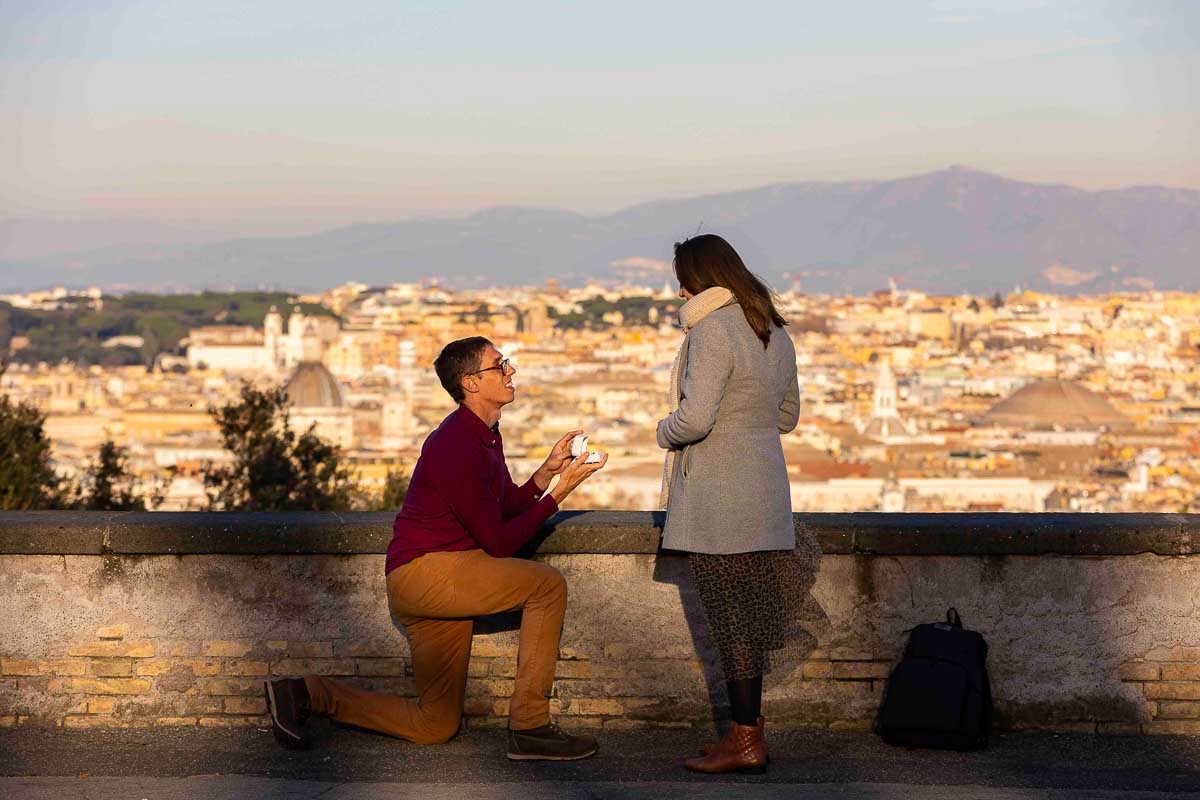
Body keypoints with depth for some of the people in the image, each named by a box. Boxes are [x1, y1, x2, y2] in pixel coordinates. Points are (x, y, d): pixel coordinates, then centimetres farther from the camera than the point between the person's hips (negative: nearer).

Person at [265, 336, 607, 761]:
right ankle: (529, 728, -16)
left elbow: (507, 509, 16)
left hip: (442, 578, 10)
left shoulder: (486, 436, 13)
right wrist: (557, 493, -14)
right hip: (422, 570, -10)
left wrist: (547, 471, 2)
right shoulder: (457, 447, -20)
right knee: (548, 584, -20)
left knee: (436, 725, 10)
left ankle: (308, 694, 14)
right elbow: (499, 543, -18)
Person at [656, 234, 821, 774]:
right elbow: (788, 415, 22)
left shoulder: (713, 331, -15)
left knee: (730, 619, -3)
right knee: (749, 615, 12)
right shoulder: (774, 333, 12)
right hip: (765, 494, 9)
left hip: (718, 498, -9)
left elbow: (694, 418, -23)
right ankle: (747, 732, 17)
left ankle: (746, 741, 1)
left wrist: (665, 431, -4)